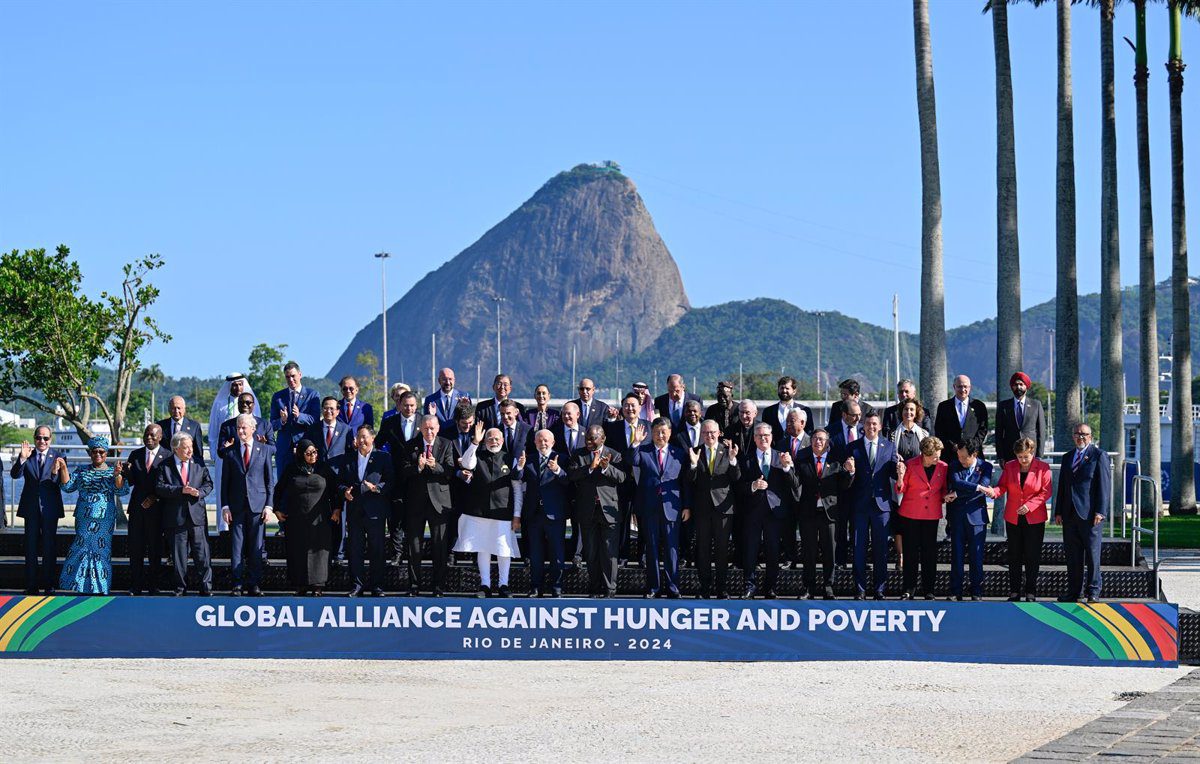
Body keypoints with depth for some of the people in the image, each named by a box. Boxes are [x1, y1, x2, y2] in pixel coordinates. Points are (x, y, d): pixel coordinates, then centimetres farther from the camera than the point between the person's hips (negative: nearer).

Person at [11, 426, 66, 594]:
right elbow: (15, 475, -12)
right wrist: (22, 458, -28)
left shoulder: (57, 456, -3)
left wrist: (56, 473, -34)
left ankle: (49, 584, 14)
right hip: (31, 507, 1)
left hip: (50, 507, -1)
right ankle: (31, 584, 12)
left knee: (49, 546, 7)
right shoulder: (27, 455, 0)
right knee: (31, 546, 7)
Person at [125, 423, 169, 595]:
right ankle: (136, 585, 7)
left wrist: (154, 497, -13)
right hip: (137, 507, 3)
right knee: (136, 548, 2)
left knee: (155, 548, 1)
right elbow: (130, 482, 6)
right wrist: (127, 471, -14)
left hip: (156, 508, -3)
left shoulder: (167, 456, -1)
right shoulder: (135, 455, 10)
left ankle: (154, 585, 8)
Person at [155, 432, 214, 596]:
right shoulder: (165, 467, 3)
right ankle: (180, 588, 13)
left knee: (202, 554, 0)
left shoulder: (199, 464, 11)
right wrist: (180, 490, -18)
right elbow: (159, 487, -8)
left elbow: (208, 484, 10)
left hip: (197, 515, 1)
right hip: (176, 517, -1)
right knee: (179, 556, 4)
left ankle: (206, 587, 5)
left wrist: (199, 492, -11)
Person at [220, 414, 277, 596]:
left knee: (256, 547, 2)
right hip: (236, 506, 0)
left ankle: (254, 585, 6)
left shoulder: (264, 450, 6)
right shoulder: (230, 452, 7)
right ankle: (237, 584, 3)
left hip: (258, 505, 0)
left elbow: (270, 480, 6)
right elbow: (225, 482, 7)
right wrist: (225, 506, -1)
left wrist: (268, 505, -1)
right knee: (236, 545, -1)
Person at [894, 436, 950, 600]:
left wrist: (945, 497, -8)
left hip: (932, 515, 2)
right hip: (911, 514, -2)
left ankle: (928, 589, 13)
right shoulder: (910, 465, -5)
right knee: (911, 551, 2)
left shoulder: (943, 467, 1)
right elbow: (901, 490, -1)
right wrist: (900, 478, -20)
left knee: (930, 552, 4)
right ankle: (909, 589, 9)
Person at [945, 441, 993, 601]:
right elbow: (956, 482, -12)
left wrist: (958, 494, -15)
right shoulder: (954, 465, 4)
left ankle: (977, 593, 9)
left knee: (976, 556, 1)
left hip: (976, 516, -1)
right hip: (957, 516, 2)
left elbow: (983, 487, -14)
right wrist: (976, 487, -17)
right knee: (956, 556, 3)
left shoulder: (985, 467, -1)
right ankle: (955, 592, 9)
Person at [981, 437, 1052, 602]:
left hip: (1034, 519, -3)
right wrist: (993, 491, -21)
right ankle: (1014, 592, 15)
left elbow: (1046, 491, -7)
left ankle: (1031, 593, 7)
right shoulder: (1009, 467, 4)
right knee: (1014, 556, 8)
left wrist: (1030, 505, -18)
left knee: (1032, 557, 0)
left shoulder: (1042, 468, -5)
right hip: (1013, 518, 3)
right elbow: (1002, 486, 2)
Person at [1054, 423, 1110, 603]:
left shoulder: (1099, 456, -1)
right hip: (1070, 513, 5)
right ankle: (1074, 591, 12)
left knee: (1092, 554, -2)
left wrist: (1100, 511, -13)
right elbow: (1062, 485, 18)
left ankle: (1093, 590, 5)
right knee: (1072, 555, 7)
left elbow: (1104, 485, -6)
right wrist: (1058, 511, 11)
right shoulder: (1067, 457, 17)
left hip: (1090, 513, -5)